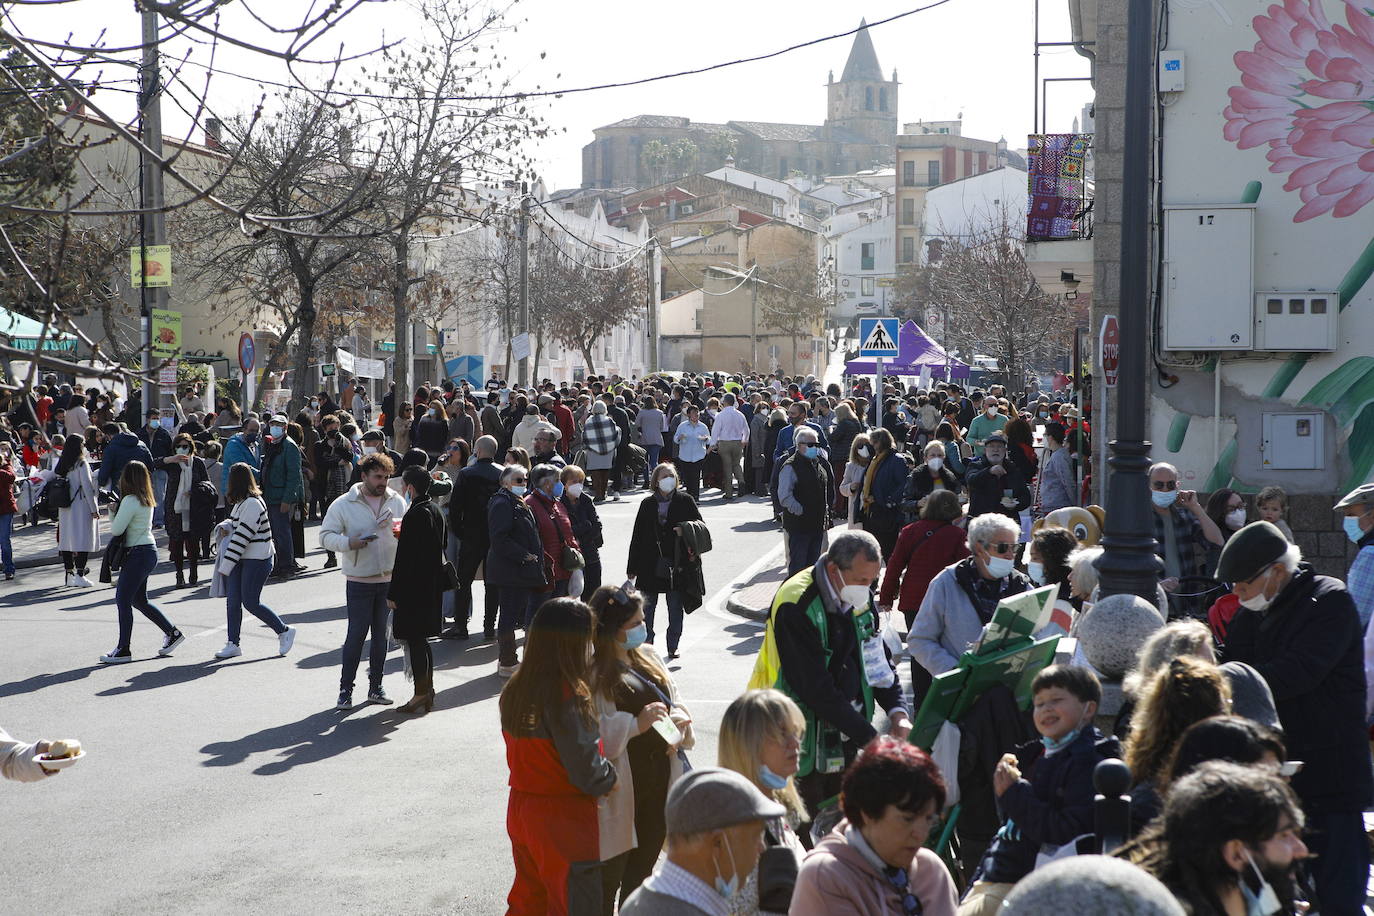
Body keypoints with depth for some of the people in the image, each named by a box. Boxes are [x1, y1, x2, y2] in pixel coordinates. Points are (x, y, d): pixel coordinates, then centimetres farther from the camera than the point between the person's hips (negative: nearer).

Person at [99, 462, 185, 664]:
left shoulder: (130, 501, -17)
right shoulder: (146, 500, 11)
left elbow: (116, 530, -18)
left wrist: (112, 516, 2)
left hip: (139, 554, -10)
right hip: (148, 551, 10)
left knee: (123, 600, -5)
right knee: (139, 600, 19)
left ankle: (123, 650, -3)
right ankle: (172, 633, 23)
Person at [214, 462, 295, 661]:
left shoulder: (252, 504, -20)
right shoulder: (241, 502, 10)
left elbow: (242, 537, -22)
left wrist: (226, 566, -20)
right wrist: (226, 527, 1)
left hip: (257, 560, -9)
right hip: (241, 559, 9)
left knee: (251, 602, -5)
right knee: (232, 601, 5)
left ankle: (284, 631, 11)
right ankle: (233, 644, 11)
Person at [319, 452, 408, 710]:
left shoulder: (397, 502, 7)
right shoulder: (343, 505, -3)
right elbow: (326, 536, -3)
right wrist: (349, 543, -21)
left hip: (389, 579, 4)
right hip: (359, 580, -3)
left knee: (382, 634, 9)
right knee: (357, 633, -6)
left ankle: (376, 687, 19)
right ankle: (345, 689, 3)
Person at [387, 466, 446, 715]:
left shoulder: (415, 515, -19)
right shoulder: (436, 511, 8)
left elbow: (405, 557, -20)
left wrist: (393, 593, -15)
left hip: (414, 587, -9)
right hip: (432, 587, 9)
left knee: (414, 640, -2)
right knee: (421, 640, 17)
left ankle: (421, 694, 2)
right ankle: (428, 690, 21)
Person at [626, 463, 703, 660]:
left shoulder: (685, 501, 1)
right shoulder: (647, 504, 5)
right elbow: (637, 536, 7)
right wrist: (632, 568, 5)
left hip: (677, 565, -1)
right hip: (651, 566, 1)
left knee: (675, 610, 6)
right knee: (647, 608, 6)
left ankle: (673, 647, 17)